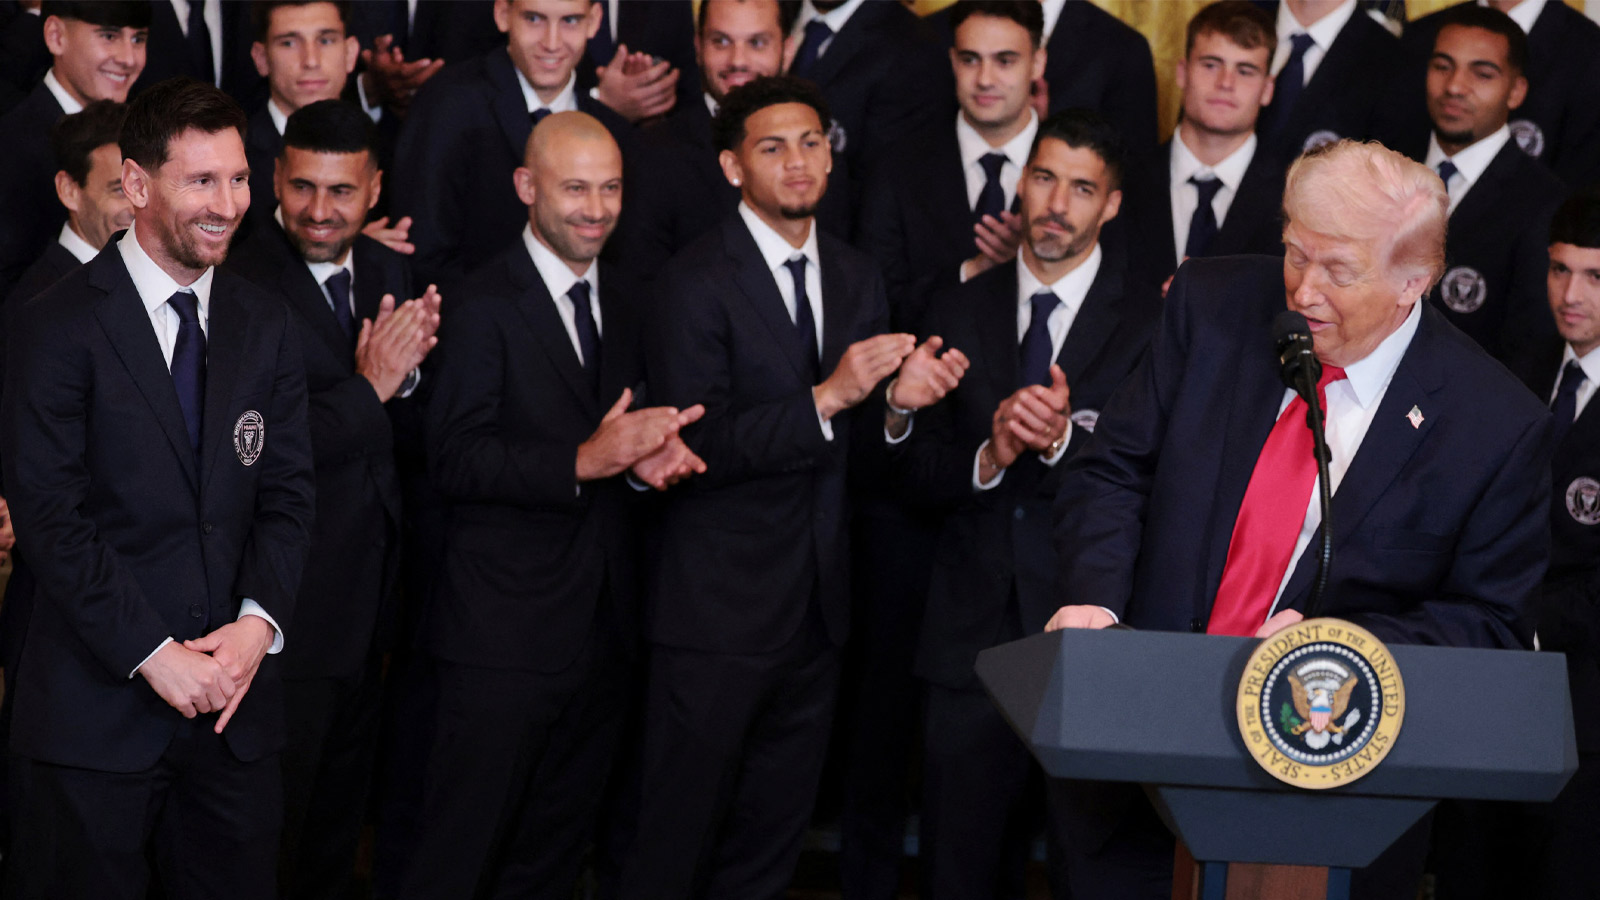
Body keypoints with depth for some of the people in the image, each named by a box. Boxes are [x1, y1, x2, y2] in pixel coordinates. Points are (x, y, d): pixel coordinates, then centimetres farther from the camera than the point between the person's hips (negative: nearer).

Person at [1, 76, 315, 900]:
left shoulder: (263, 326, 11)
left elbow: (288, 493, 8)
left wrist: (259, 621, -9)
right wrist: (152, 653, -16)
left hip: (233, 702, 5)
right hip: (98, 702, -5)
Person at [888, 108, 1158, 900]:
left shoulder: (1152, 322, -1)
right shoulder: (958, 313, 10)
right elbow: (916, 472, 4)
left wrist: (1065, 439, -24)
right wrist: (988, 459, -14)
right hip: (972, 636, 3)